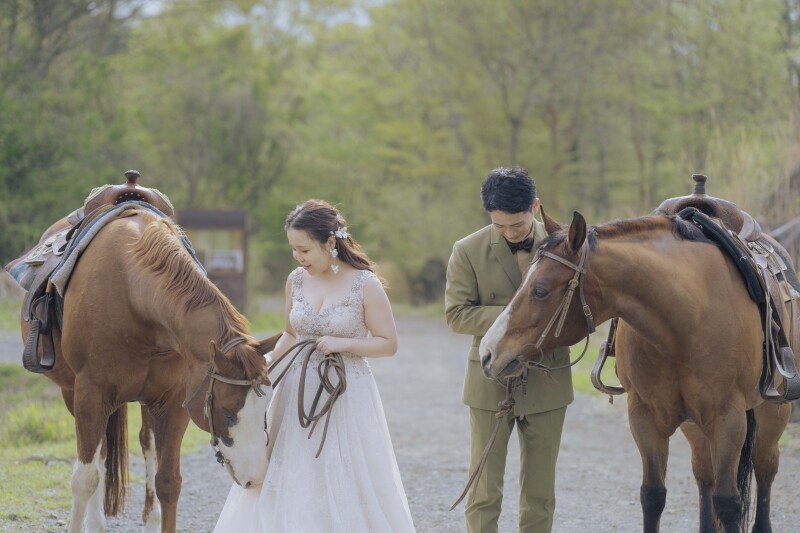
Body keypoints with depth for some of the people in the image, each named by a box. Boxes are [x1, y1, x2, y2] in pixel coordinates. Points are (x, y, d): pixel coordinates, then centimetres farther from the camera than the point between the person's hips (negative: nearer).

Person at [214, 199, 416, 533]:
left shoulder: (366, 285, -10)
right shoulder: (296, 280, 3)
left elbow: (388, 343, -6)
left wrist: (342, 343, -19)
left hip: (347, 395, -4)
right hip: (297, 393, 5)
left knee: (344, 486, 1)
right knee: (285, 484, 7)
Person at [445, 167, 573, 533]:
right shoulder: (468, 251, -4)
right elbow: (456, 314, -6)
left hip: (547, 382, 2)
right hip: (491, 383, -2)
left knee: (540, 495, 8)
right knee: (484, 493, 1)